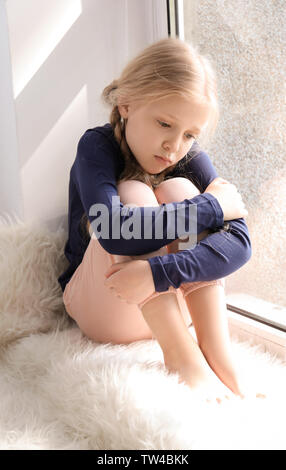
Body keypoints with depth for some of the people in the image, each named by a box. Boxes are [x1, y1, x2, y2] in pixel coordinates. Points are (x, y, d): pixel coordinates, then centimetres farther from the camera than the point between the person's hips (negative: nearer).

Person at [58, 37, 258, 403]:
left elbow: (239, 242, -24)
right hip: (102, 311, -2)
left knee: (178, 190, -21)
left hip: (169, 308, 3)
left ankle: (217, 355, -27)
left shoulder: (191, 160, -8)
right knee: (132, 192, -26)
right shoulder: (97, 146, -16)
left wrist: (157, 272, -39)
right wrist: (212, 207, -30)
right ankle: (182, 357, -32)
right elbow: (114, 232, -37)